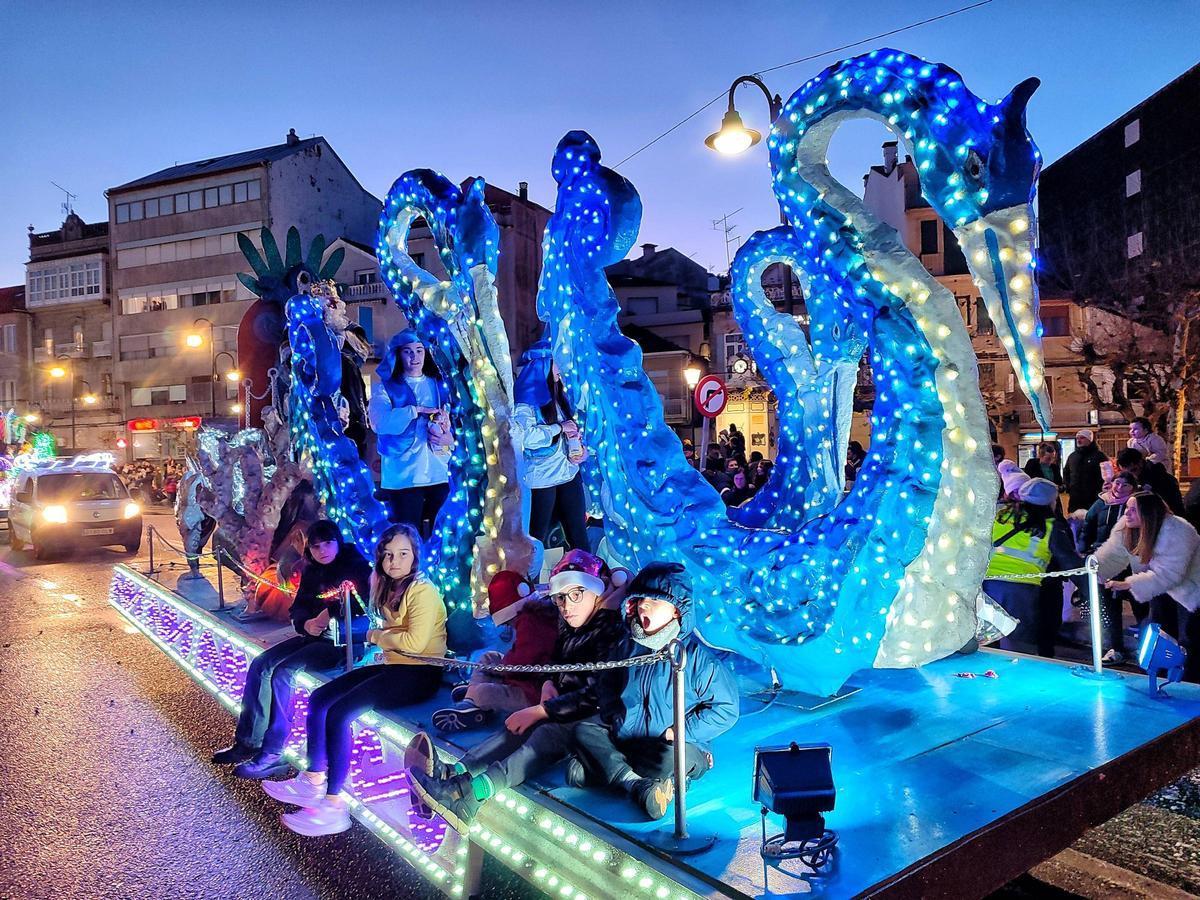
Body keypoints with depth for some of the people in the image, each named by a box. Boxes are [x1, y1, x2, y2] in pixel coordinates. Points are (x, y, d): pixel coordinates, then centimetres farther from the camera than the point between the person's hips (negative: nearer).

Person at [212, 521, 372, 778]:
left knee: (282, 672, -22)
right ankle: (248, 742, 0)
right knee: (260, 665, -7)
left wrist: (330, 619, -25)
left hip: (344, 642, -8)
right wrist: (307, 624, -12)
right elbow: (298, 609, 9)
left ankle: (272, 755, -16)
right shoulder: (311, 572, 13)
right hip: (313, 636, 8)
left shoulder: (356, 567, -8)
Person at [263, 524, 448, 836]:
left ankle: (334, 805, -12)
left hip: (418, 673, -10)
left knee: (340, 713, -20)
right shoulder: (389, 587, 14)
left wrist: (376, 636, -8)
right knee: (319, 699, 0)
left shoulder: (423, 591, -15)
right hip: (393, 666, 10)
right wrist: (383, 639, -5)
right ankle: (313, 781, 8)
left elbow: (414, 642, -23)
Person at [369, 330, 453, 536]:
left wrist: (450, 437, -11)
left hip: (440, 473, 3)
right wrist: (416, 410, -17)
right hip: (404, 476, -3)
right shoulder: (387, 389, 7)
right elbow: (379, 422, -11)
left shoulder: (439, 386, 17)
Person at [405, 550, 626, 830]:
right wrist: (549, 685, 0)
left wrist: (538, 711, -22)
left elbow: (594, 695, -22)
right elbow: (556, 667, 24)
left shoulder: (612, 635, -17)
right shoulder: (568, 628, 9)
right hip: (569, 712, 9)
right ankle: (453, 774, -35)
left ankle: (469, 794, -48)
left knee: (546, 733, -32)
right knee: (519, 727, -18)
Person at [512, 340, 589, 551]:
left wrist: (580, 447, 4)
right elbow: (525, 437, -26)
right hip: (542, 479, -7)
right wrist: (559, 428, -17)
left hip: (569, 473, 7)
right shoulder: (525, 400, -13)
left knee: (578, 534, 9)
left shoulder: (558, 395, 11)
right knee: (537, 537, 4)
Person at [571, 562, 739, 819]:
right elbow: (608, 687, 19)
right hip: (625, 739, 6)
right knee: (584, 730, -12)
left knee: (675, 756, -37)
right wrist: (614, 718, 1)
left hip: (674, 745, -5)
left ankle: (603, 771, -23)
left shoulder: (700, 657, -13)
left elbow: (726, 710, -13)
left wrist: (680, 731, -18)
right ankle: (635, 784, -29)